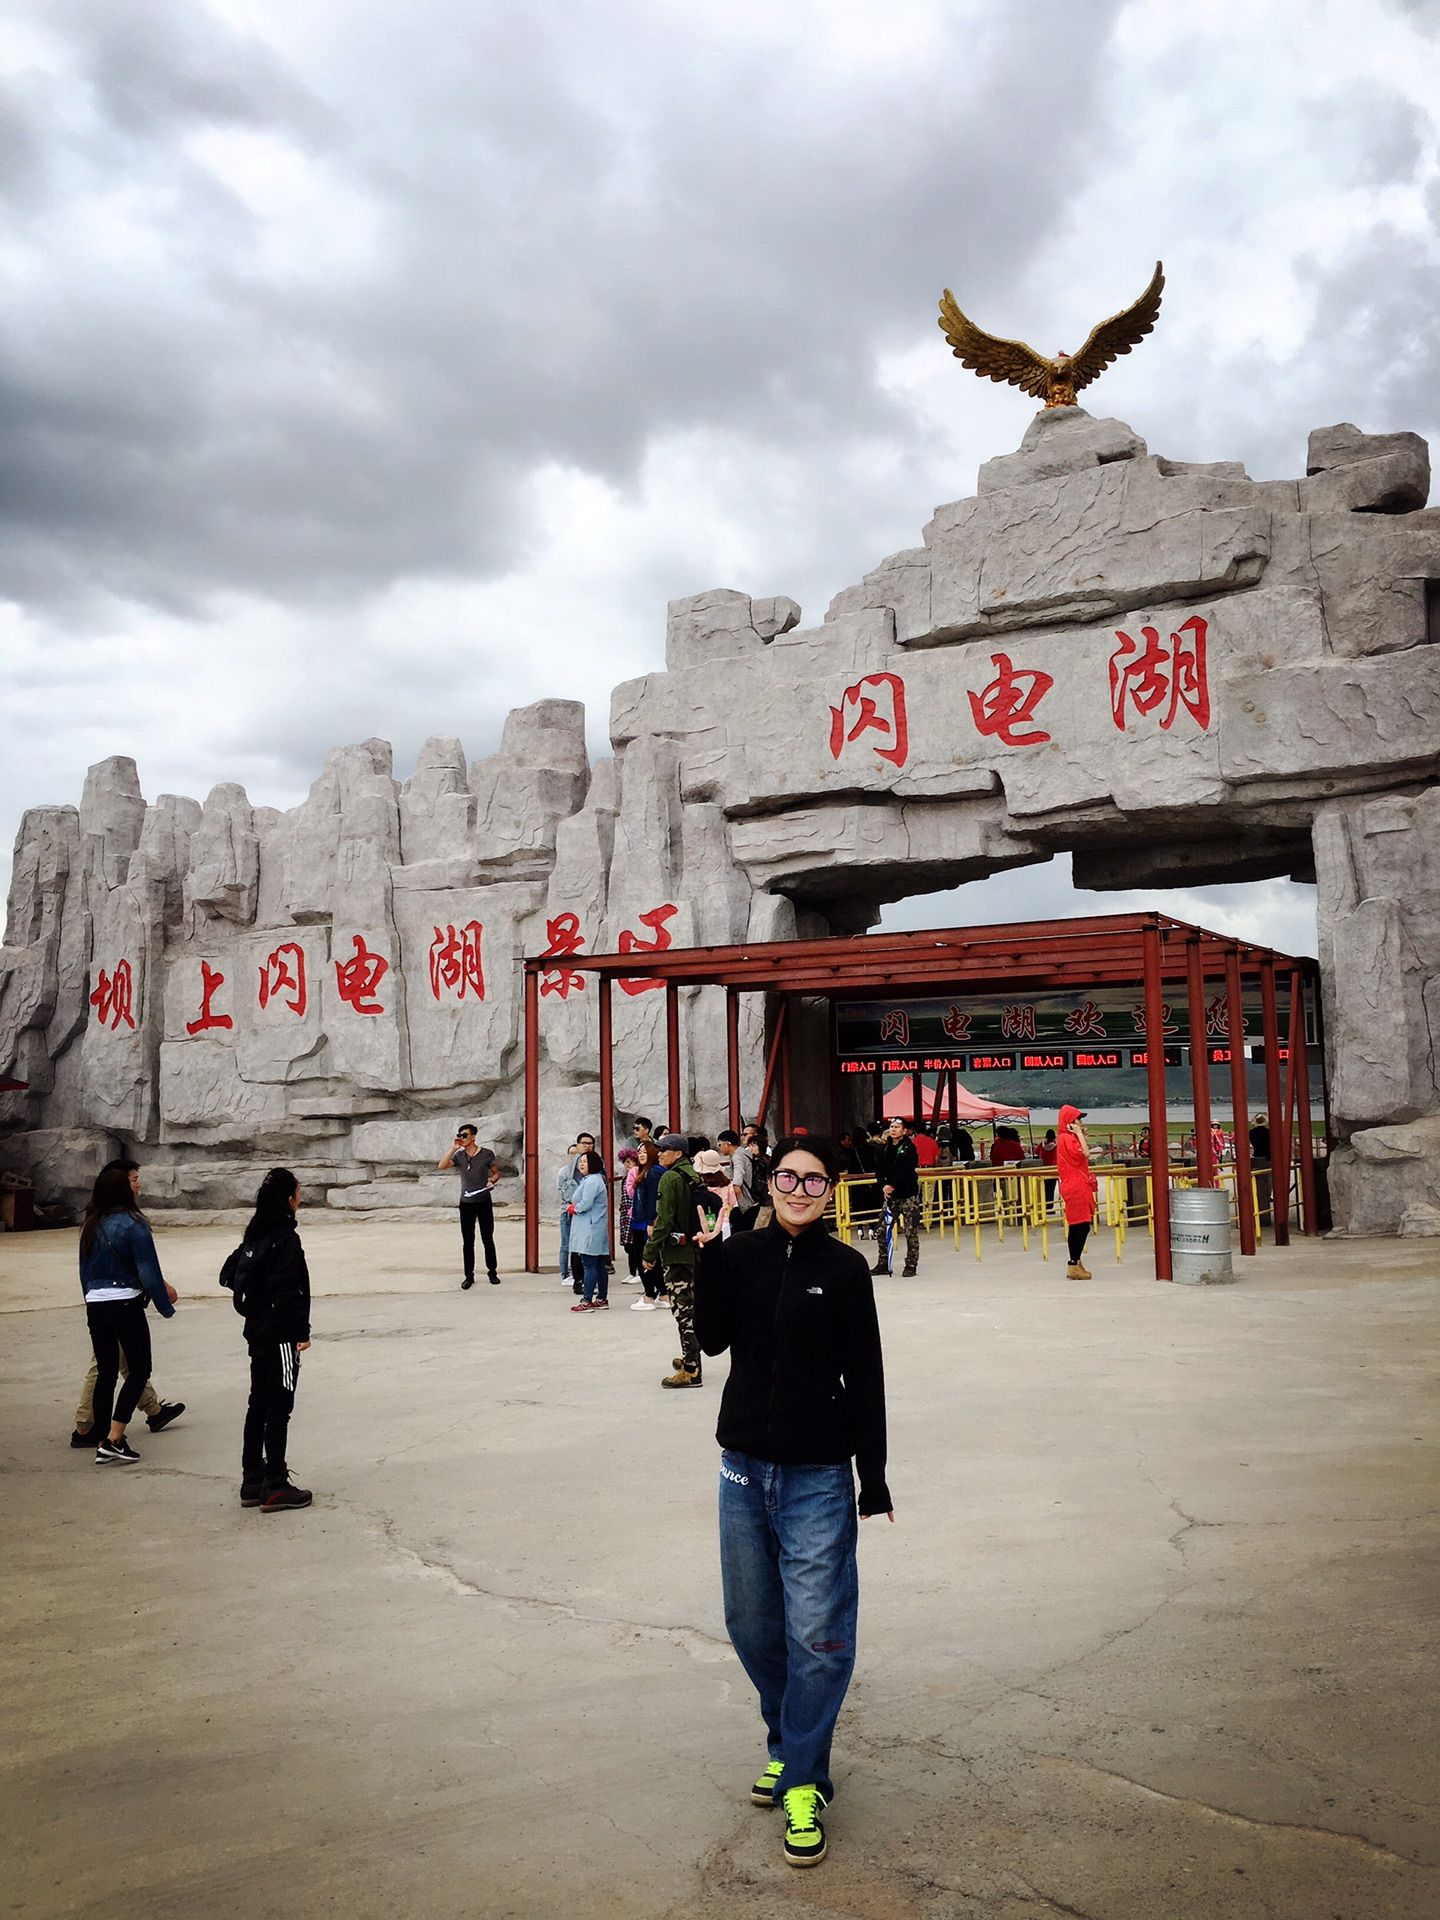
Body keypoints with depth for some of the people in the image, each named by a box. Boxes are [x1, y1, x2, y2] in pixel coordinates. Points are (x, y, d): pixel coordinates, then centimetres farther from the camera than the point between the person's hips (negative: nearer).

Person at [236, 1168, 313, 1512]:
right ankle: (276, 1488, 4)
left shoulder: (255, 1234, 8)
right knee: (279, 1409, -2)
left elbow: (245, 1281, 14)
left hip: (258, 1333, 9)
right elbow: (287, 1293, -21)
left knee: (258, 1405, 14)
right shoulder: (286, 1238, -18)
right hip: (280, 1337, -9)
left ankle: (252, 1482, 22)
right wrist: (301, 1333, -15)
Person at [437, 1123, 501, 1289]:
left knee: (488, 1239, 6)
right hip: (466, 1203, 2)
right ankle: (469, 1276, 13)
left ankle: (492, 1272, 18)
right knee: (467, 1241, 5)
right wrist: (453, 1149, -16)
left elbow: (496, 1172, 7)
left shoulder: (487, 1154, -2)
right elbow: (442, 1166, -12)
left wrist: (492, 1180, -14)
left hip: (484, 1202, -2)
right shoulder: (458, 1156, 3)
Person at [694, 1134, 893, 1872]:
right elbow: (713, 1339, -10)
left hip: (817, 1475, -3)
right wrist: (710, 1253, -18)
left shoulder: (844, 1269, -7)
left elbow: (864, 1375, -5)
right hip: (744, 1465, 4)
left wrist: (873, 1472, -4)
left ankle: (802, 1782, 15)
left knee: (816, 1633, -2)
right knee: (752, 1624, 15)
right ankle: (787, 1742, 37)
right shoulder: (739, 1255, 0)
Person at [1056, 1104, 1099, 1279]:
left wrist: (1082, 1136, 14)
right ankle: (1074, 1265, -9)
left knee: (1077, 1227, 12)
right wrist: (1079, 1134, -14)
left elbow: (1083, 1156, 18)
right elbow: (1085, 1153, -22)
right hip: (1075, 1188, -10)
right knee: (1082, 1226, -10)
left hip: (1078, 1187, 10)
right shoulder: (1067, 1138, -14)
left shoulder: (1070, 1138, 17)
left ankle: (1075, 1265, 16)